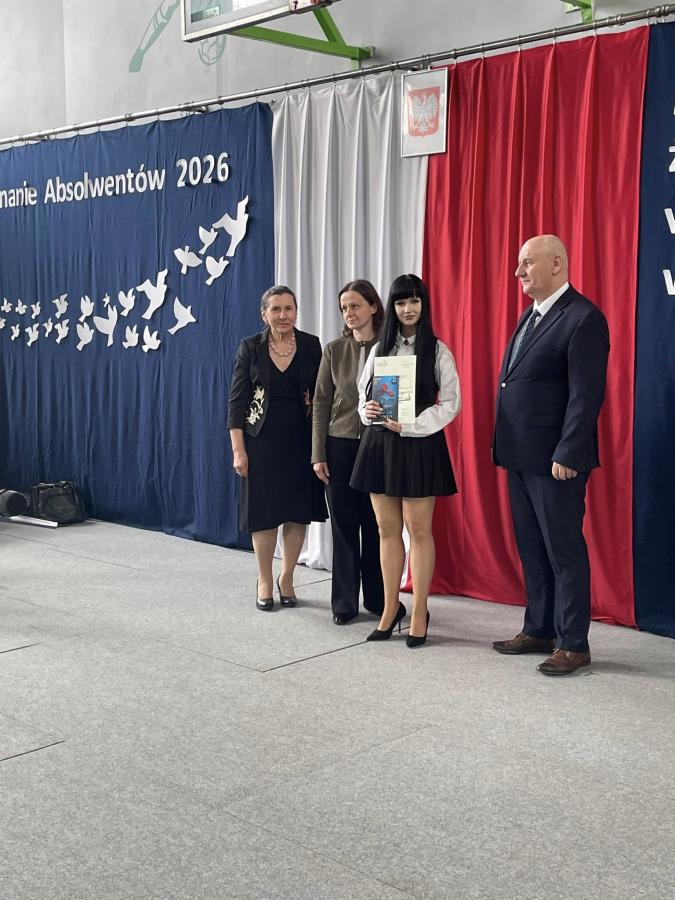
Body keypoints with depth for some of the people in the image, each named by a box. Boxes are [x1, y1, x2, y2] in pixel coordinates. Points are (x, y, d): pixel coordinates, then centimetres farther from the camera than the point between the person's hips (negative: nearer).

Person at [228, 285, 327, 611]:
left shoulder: (311, 346, 1)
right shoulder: (250, 348, -2)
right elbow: (236, 401, -2)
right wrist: (238, 449, -7)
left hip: (301, 440, 1)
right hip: (262, 440, -1)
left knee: (298, 512, 6)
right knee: (263, 512, 4)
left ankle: (286, 578, 24)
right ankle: (264, 582, 20)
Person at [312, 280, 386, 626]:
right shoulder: (334, 350, 4)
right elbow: (321, 403, 4)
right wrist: (318, 454, -1)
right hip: (340, 445, 2)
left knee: (375, 526, 4)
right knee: (343, 526, 6)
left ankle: (378, 599, 18)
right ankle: (344, 602, 15)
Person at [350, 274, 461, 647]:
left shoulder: (437, 351, -1)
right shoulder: (379, 350, 10)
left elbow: (451, 403, -5)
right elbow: (363, 396, 14)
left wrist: (410, 426, -15)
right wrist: (368, 411, -9)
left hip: (419, 444, -4)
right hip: (379, 443, 4)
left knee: (418, 530, -1)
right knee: (387, 529, 8)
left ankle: (419, 615, 6)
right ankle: (390, 609, 17)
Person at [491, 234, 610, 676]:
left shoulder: (582, 318, -14)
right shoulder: (531, 315, 15)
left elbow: (587, 395, -18)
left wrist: (567, 456, -20)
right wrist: (505, 445, 13)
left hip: (555, 459, -9)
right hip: (520, 456, 9)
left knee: (565, 551, 0)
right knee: (532, 550, 15)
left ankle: (573, 644, 10)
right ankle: (539, 630, 27)